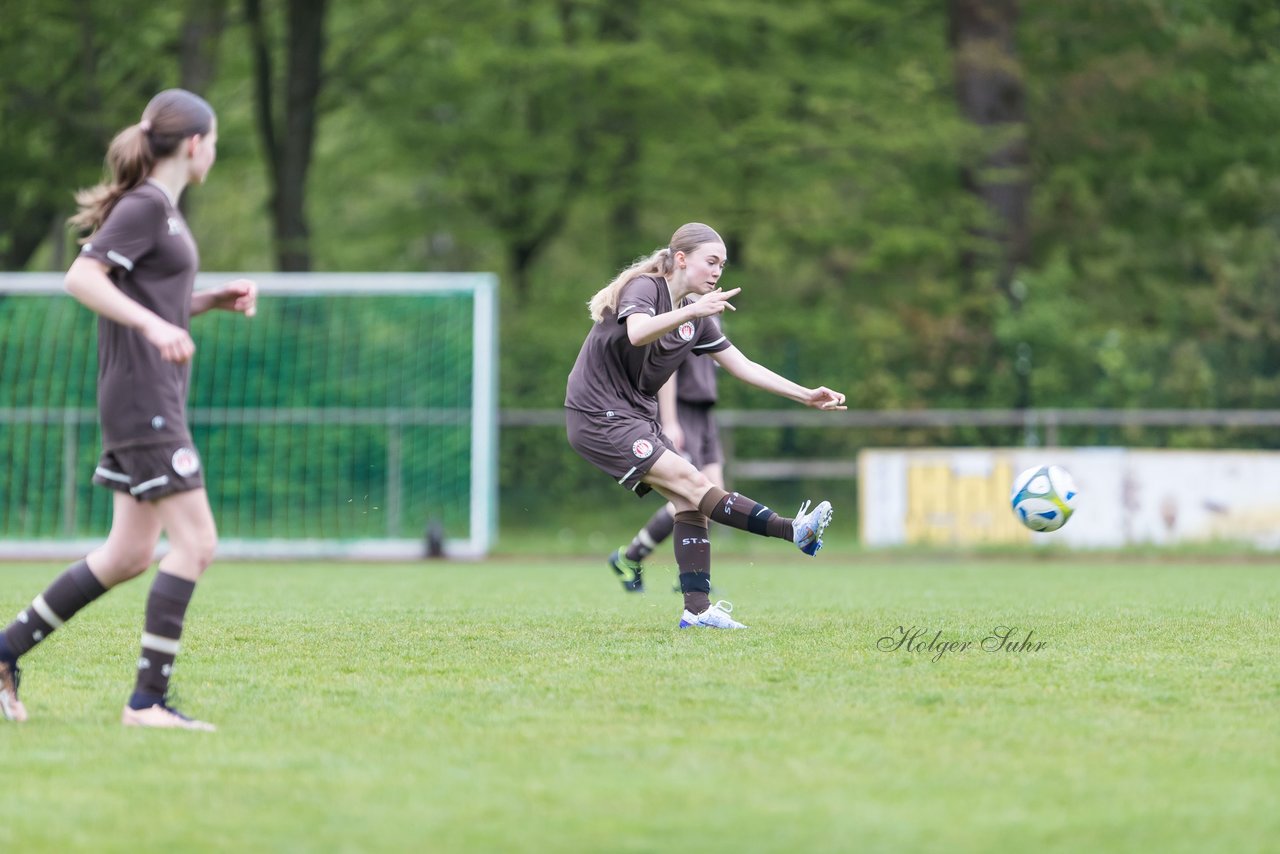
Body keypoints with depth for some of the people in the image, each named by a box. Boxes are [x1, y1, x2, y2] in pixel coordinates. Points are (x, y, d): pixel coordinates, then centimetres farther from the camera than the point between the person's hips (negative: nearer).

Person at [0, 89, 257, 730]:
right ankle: (148, 700, -11)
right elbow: (82, 278, -22)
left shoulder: (162, 208, 18)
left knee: (130, 554, 11)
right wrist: (154, 324, -31)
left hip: (153, 403, 10)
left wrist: (216, 299, 13)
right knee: (195, 541, -12)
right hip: (143, 401, -10)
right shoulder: (144, 205, -11)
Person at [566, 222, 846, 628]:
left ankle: (697, 609, -7)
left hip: (637, 417, 9)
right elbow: (637, 332, -35)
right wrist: (692, 311, -49)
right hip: (599, 416, -9)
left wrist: (807, 395, 3)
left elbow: (743, 366, 11)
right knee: (691, 482, -18)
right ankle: (793, 532, -25)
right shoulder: (643, 287, -14)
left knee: (688, 501, -5)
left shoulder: (698, 319, 11)